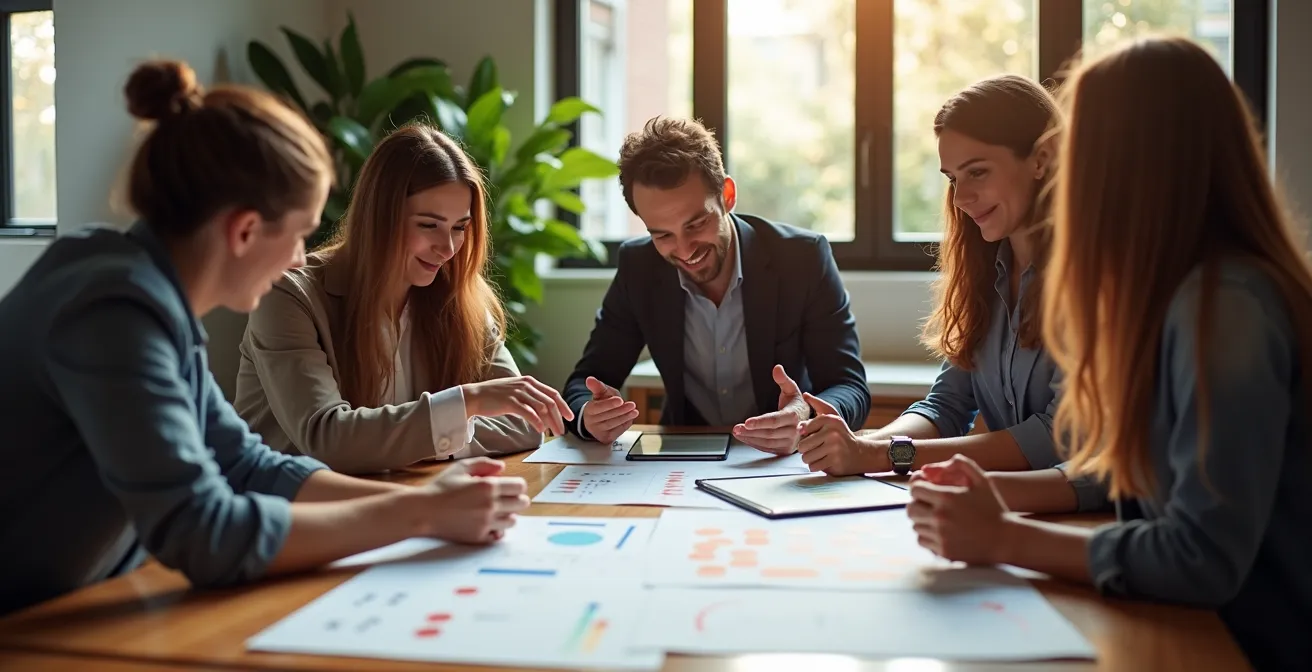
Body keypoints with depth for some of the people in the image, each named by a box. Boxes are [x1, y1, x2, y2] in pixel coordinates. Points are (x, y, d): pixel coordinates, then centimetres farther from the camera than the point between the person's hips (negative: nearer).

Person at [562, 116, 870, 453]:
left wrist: (808, 419, -37)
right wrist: (590, 415, -27)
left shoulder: (803, 257, -14)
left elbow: (852, 389, -14)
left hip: (785, 461, -1)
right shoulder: (638, 268, -7)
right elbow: (586, 380, -3)